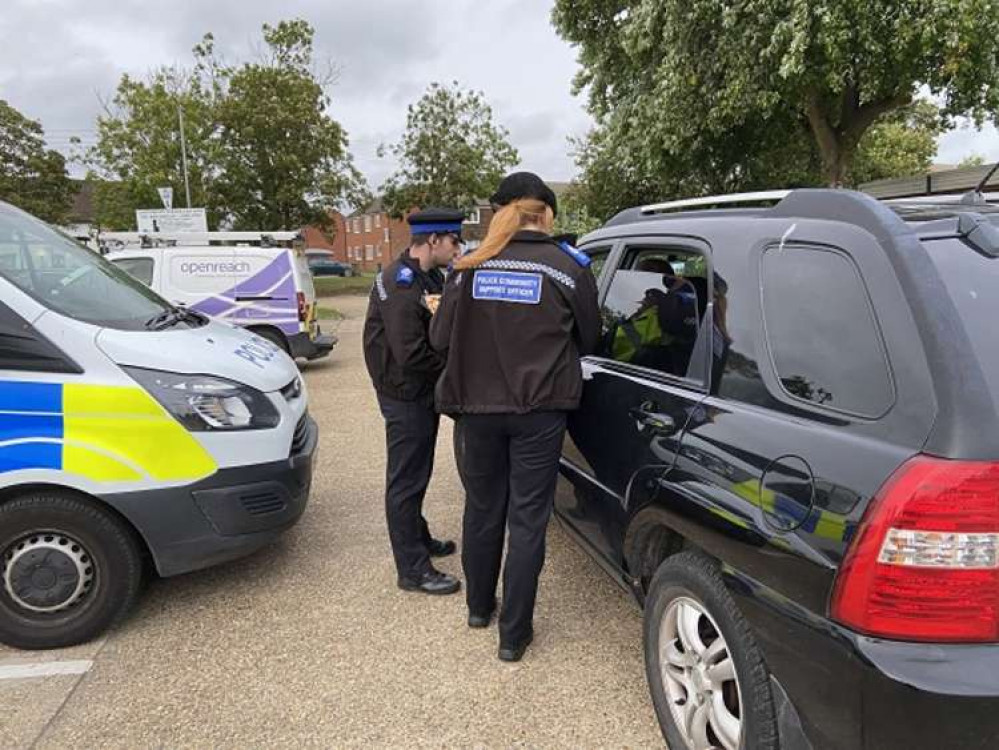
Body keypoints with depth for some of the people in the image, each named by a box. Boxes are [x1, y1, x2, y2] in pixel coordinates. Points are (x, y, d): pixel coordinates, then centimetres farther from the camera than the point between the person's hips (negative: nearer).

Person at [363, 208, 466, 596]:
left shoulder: (429, 277, 8)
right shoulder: (401, 285, -23)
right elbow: (412, 355, -28)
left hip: (422, 392, 10)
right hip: (407, 396, -10)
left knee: (416, 474, 23)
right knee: (407, 480, 0)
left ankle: (418, 538, 40)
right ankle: (413, 569, 11)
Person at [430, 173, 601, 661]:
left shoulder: (469, 267, -1)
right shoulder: (569, 267, -5)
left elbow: (440, 338, 1)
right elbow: (587, 341, 6)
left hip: (476, 409, 2)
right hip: (538, 411, -2)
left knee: (482, 509, 19)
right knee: (527, 519, 8)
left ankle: (479, 607, 38)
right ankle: (514, 634, 16)